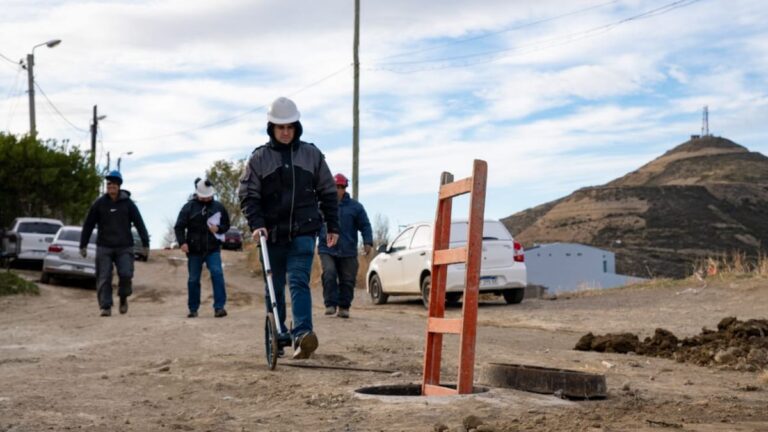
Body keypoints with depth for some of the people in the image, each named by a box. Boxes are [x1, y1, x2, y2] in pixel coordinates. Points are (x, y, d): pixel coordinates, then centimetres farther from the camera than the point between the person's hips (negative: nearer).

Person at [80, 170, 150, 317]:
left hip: (124, 247, -1)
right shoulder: (99, 203, 3)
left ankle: (123, 298, 15)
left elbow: (139, 223, 1)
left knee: (126, 274, -11)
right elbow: (88, 225, 7)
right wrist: (83, 245, 4)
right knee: (104, 278, -3)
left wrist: (145, 243, -5)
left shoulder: (128, 203, 2)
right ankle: (106, 306, 4)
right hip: (104, 247, 1)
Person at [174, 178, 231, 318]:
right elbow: (179, 227, -1)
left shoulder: (218, 207, 6)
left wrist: (218, 228, -8)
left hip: (213, 250, 0)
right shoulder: (189, 207, 0)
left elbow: (226, 225, 15)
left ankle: (219, 307, -15)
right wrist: (182, 242, -15)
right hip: (194, 250, 0)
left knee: (217, 274, -17)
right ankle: (193, 309, 20)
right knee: (193, 280, 6)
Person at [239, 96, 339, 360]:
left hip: (303, 232, -1)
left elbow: (327, 192, 11)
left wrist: (332, 226, 8)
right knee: (274, 287, 8)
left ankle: (302, 334, -26)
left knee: (299, 281, -15)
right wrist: (256, 224, -14)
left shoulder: (311, 155, 6)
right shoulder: (259, 158, 3)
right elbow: (248, 194, 1)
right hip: (272, 234, 1)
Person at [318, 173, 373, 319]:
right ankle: (330, 304, -10)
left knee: (347, 280, 3)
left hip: (348, 252, 1)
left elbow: (365, 226, 6)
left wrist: (368, 242, -7)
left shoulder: (355, 207, 6)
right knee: (329, 274, -19)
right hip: (327, 250, -1)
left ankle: (344, 307, 14)